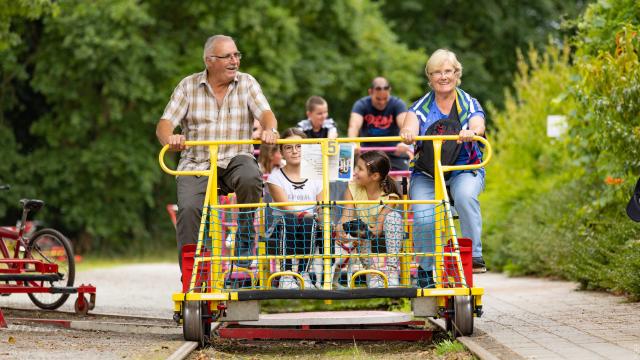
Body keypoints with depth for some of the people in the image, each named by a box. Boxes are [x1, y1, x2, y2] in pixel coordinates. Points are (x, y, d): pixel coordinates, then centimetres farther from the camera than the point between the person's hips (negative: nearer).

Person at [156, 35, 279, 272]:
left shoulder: (247, 83, 6)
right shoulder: (189, 86, 5)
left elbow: (265, 113, -8)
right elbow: (164, 124, -2)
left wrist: (270, 130, -33)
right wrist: (170, 138, -27)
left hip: (236, 159, 0)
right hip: (196, 163, 0)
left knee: (250, 179, -33)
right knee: (189, 209, -25)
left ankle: (245, 248, -14)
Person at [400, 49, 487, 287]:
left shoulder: (469, 104, 3)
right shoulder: (422, 106, 4)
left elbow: (478, 124, -18)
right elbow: (411, 123, -17)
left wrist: (471, 131, -44)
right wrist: (407, 133, -42)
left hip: (464, 170, 0)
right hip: (426, 173, 1)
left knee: (465, 195, -36)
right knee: (423, 218, -25)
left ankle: (474, 255, -23)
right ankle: (425, 272, -5)